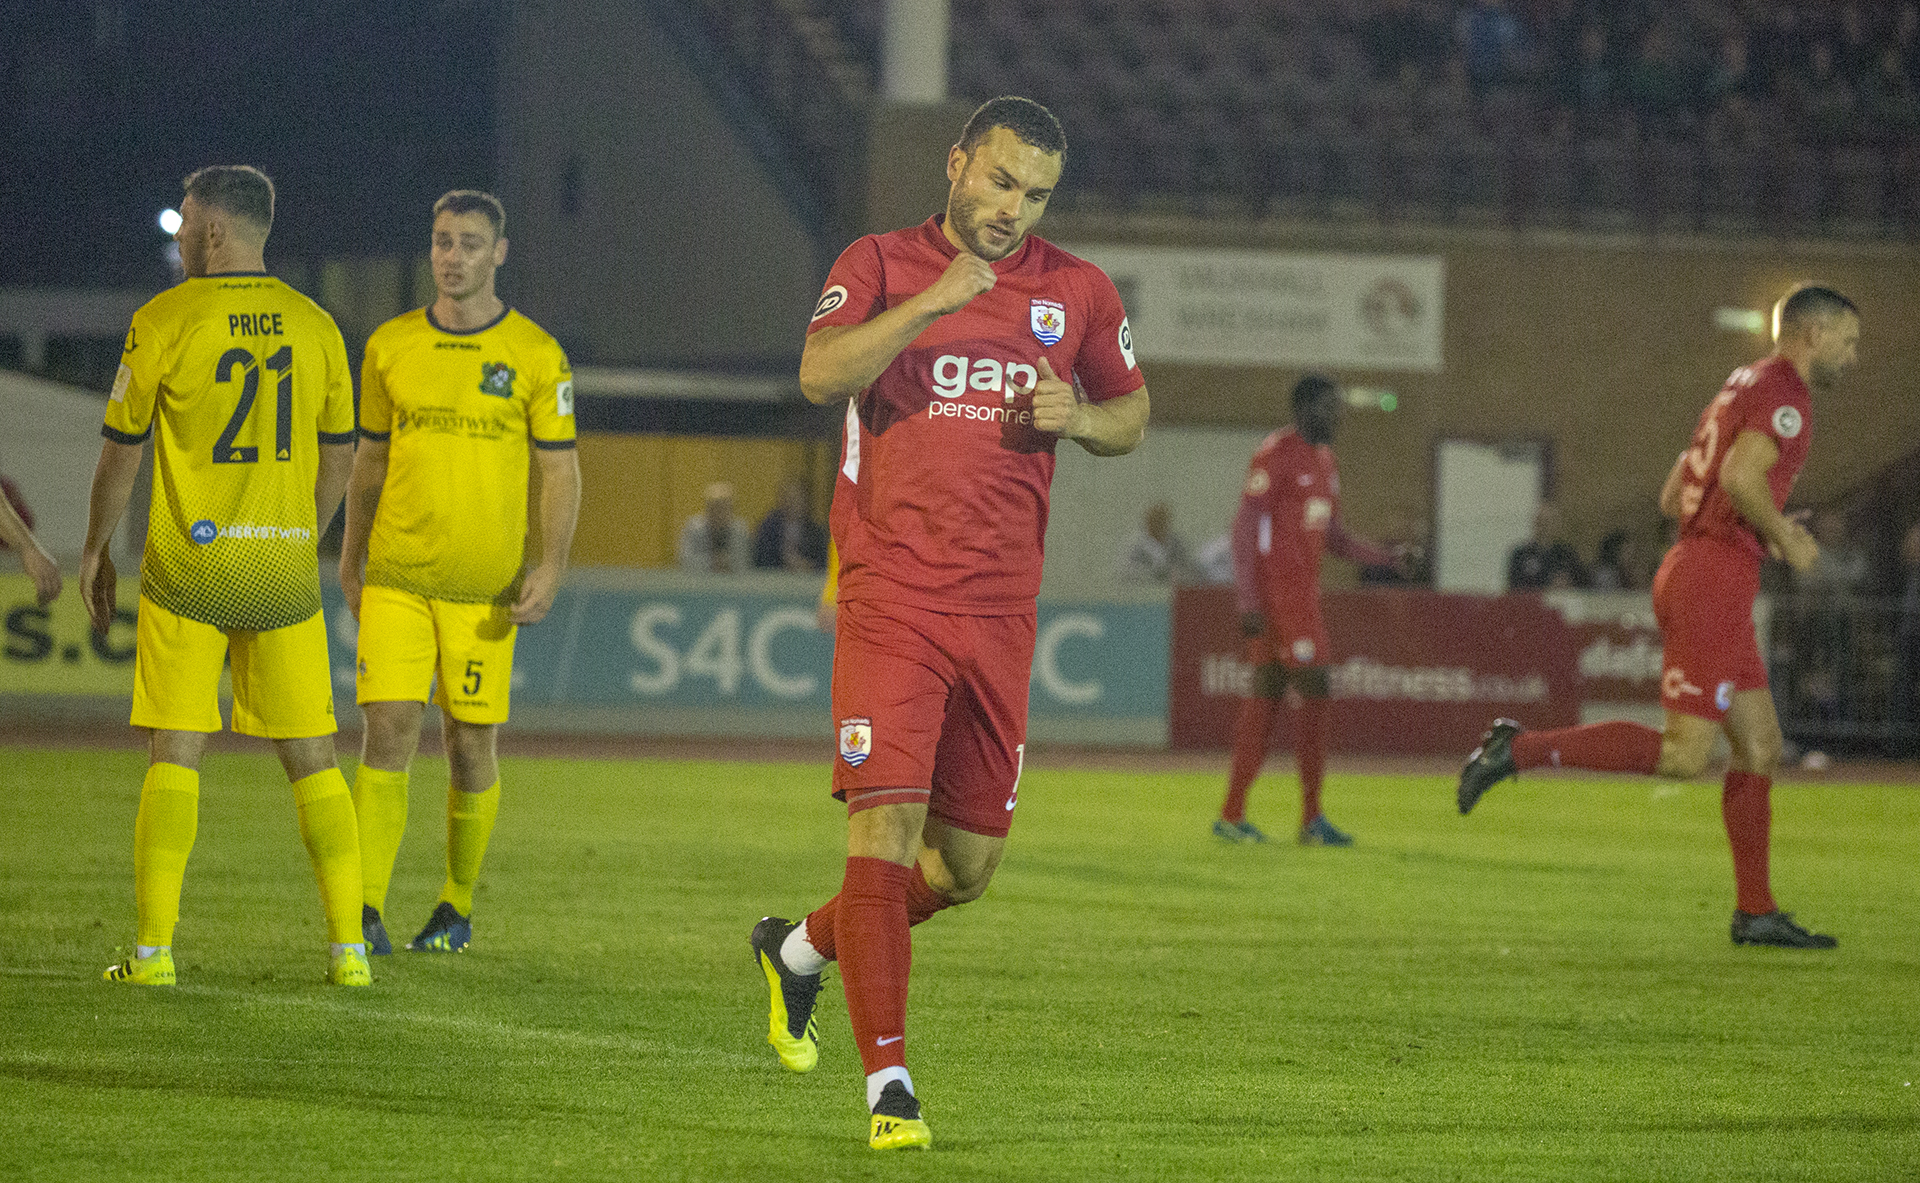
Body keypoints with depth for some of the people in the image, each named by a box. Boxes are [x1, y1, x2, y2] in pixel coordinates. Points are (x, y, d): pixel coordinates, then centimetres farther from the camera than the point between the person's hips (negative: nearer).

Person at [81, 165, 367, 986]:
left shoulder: (164, 322, -6)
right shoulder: (314, 327, 5)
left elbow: (121, 450, -2)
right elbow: (338, 456, 13)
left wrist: (95, 550, 11)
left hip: (186, 571, -3)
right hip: (283, 569, 3)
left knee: (174, 755, 0)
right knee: (312, 758, 7)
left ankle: (154, 947, -6)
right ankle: (348, 946, 4)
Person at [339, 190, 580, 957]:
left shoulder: (535, 356, 1)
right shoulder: (390, 347, 8)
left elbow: (559, 470, 2)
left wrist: (549, 566, -9)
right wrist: (349, 563, 16)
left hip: (485, 588, -1)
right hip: (395, 577, 1)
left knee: (471, 747, 3)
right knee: (388, 729, -11)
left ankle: (457, 908, 20)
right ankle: (367, 911, -12)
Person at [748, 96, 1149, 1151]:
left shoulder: (1079, 292, 11)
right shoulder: (880, 266, 1)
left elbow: (1132, 412, 22)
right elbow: (821, 375, -16)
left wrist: (1080, 419, -1)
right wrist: (929, 304, -28)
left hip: (1001, 613, 4)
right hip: (890, 601, -4)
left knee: (967, 865, 9)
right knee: (885, 827, -15)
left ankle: (803, 947, 36)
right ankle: (889, 1084, -14)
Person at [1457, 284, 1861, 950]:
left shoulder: (1741, 390, 22)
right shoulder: (1784, 392, -7)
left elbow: (1673, 497, 24)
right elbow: (1741, 476, -24)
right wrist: (1784, 540, -9)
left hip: (1693, 571, 10)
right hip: (1712, 585, -10)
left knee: (1761, 746, 9)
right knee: (1685, 755, -13)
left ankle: (1755, 912, 9)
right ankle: (1521, 749, -13)